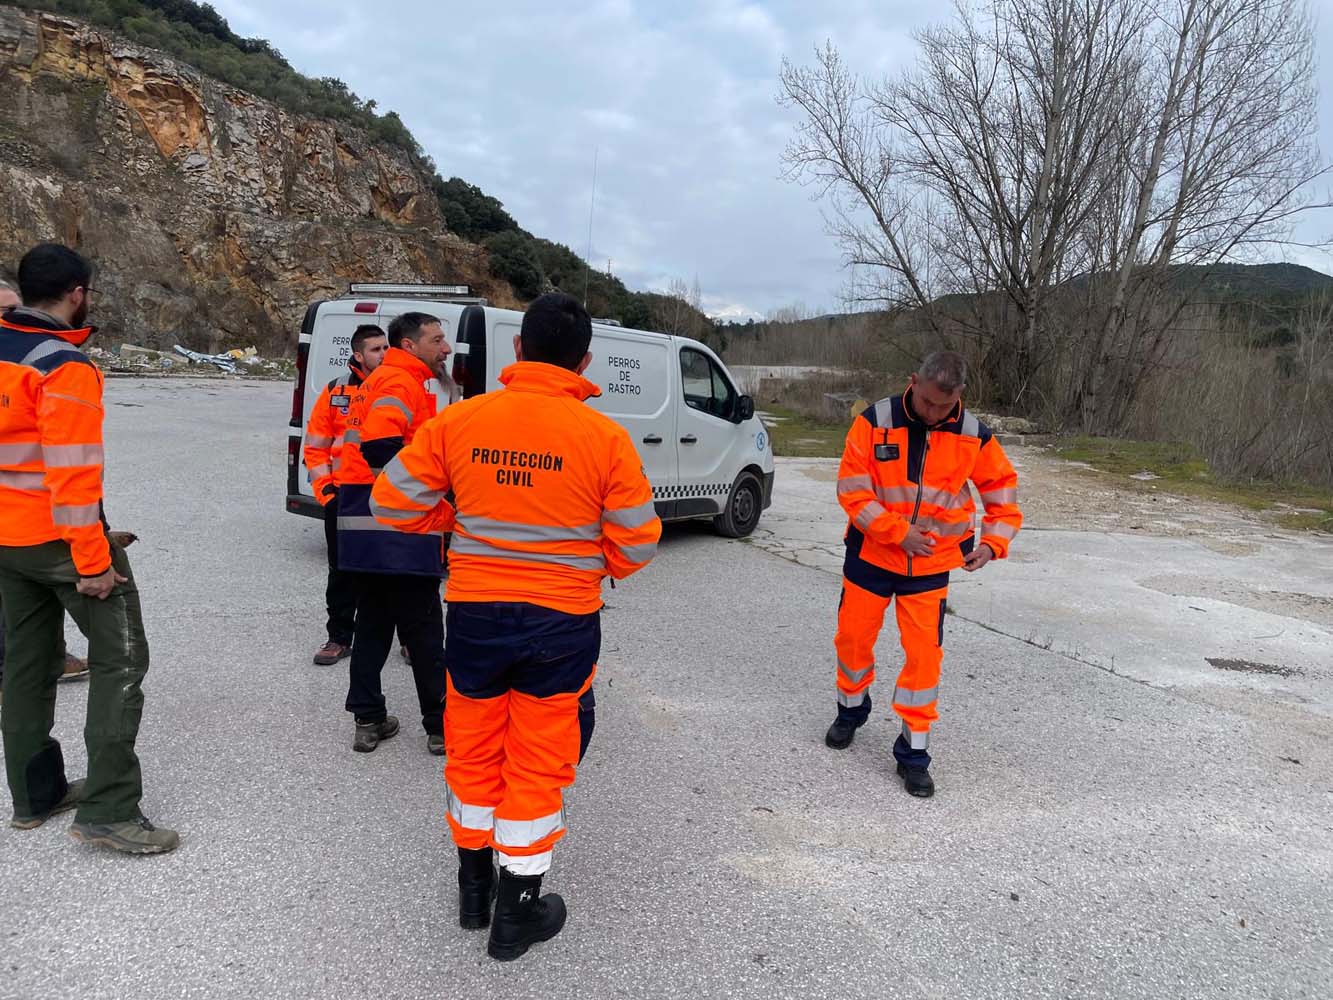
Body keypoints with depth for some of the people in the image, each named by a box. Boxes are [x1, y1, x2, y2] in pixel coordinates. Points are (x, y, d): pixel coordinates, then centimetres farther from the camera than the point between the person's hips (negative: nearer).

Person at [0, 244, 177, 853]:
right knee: (119, 660, -2)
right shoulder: (63, 367, -18)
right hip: (57, 537, -9)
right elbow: (73, 473, -23)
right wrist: (93, 563, -20)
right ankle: (107, 811, -4)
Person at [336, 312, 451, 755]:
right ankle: (441, 726, 10)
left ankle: (368, 720, 22)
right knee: (424, 630, 0)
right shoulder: (403, 382, -11)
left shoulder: (379, 380, 21)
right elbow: (381, 444, -27)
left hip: (365, 529, 10)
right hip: (399, 530, -10)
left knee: (373, 622, 15)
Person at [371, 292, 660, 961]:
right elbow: (637, 540, -6)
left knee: (474, 751, 21)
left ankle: (474, 886, 39)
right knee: (538, 762, 12)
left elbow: (392, 503, 0)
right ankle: (518, 913, 25)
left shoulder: (458, 421, -6)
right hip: (562, 622, -2)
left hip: (474, 612, 2)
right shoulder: (604, 436, -11)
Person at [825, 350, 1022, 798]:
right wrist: (899, 531, -23)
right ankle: (851, 709, 41)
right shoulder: (875, 422, -14)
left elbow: (1002, 490, 3)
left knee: (924, 654, -3)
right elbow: (852, 491, -15)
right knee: (853, 637, 11)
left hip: (931, 565, 0)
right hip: (871, 555, 0)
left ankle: (913, 752, 13)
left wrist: (992, 542, -12)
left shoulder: (973, 436, -8)